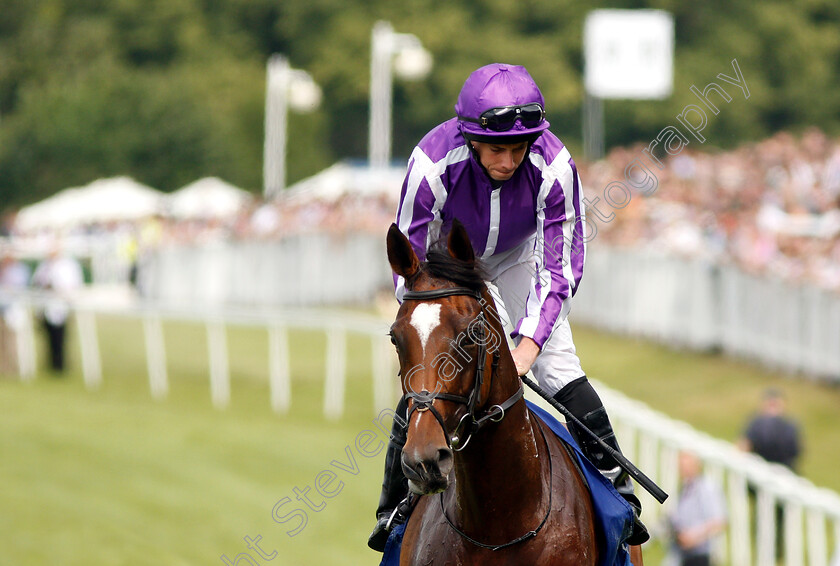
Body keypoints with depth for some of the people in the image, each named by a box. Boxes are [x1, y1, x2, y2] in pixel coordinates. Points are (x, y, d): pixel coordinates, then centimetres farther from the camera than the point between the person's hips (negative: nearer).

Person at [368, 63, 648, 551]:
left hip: (518, 257, 1)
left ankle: (617, 487, -3)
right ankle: (396, 502, 6)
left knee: (557, 363, -13)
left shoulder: (554, 167, -34)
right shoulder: (433, 164, -37)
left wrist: (529, 343, -35)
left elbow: (560, 265, -25)